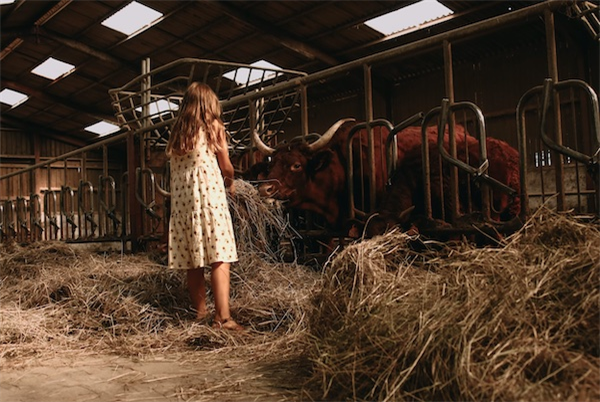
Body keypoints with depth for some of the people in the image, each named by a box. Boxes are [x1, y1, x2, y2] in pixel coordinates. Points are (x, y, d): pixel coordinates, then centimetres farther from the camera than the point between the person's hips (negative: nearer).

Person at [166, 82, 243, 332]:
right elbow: (226, 166, 5)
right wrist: (230, 182, 25)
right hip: (209, 193, -5)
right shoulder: (213, 126, 4)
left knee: (192, 260, 8)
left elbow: (174, 166, 13)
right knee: (219, 257, -9)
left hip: (181, 198, 5)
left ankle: (199, 312, 14)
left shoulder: (177, 131, 15)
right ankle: (222, 317, -17)